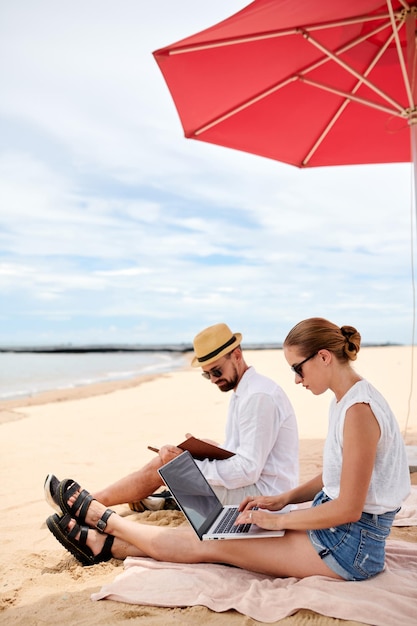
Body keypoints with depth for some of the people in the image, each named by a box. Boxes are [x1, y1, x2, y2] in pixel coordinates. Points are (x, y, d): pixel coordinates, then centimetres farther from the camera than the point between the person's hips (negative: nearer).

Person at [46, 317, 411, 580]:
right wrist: (283, 500, 6)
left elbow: (349, 508, -24)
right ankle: (102, 543, 14)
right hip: (333, 526, 9)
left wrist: (278, 520, -16)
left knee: (208, 544, -4)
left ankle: (100, 516, 9)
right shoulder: (344, 401, 7)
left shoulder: (359, 409, -25)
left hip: (350, 544, -9)